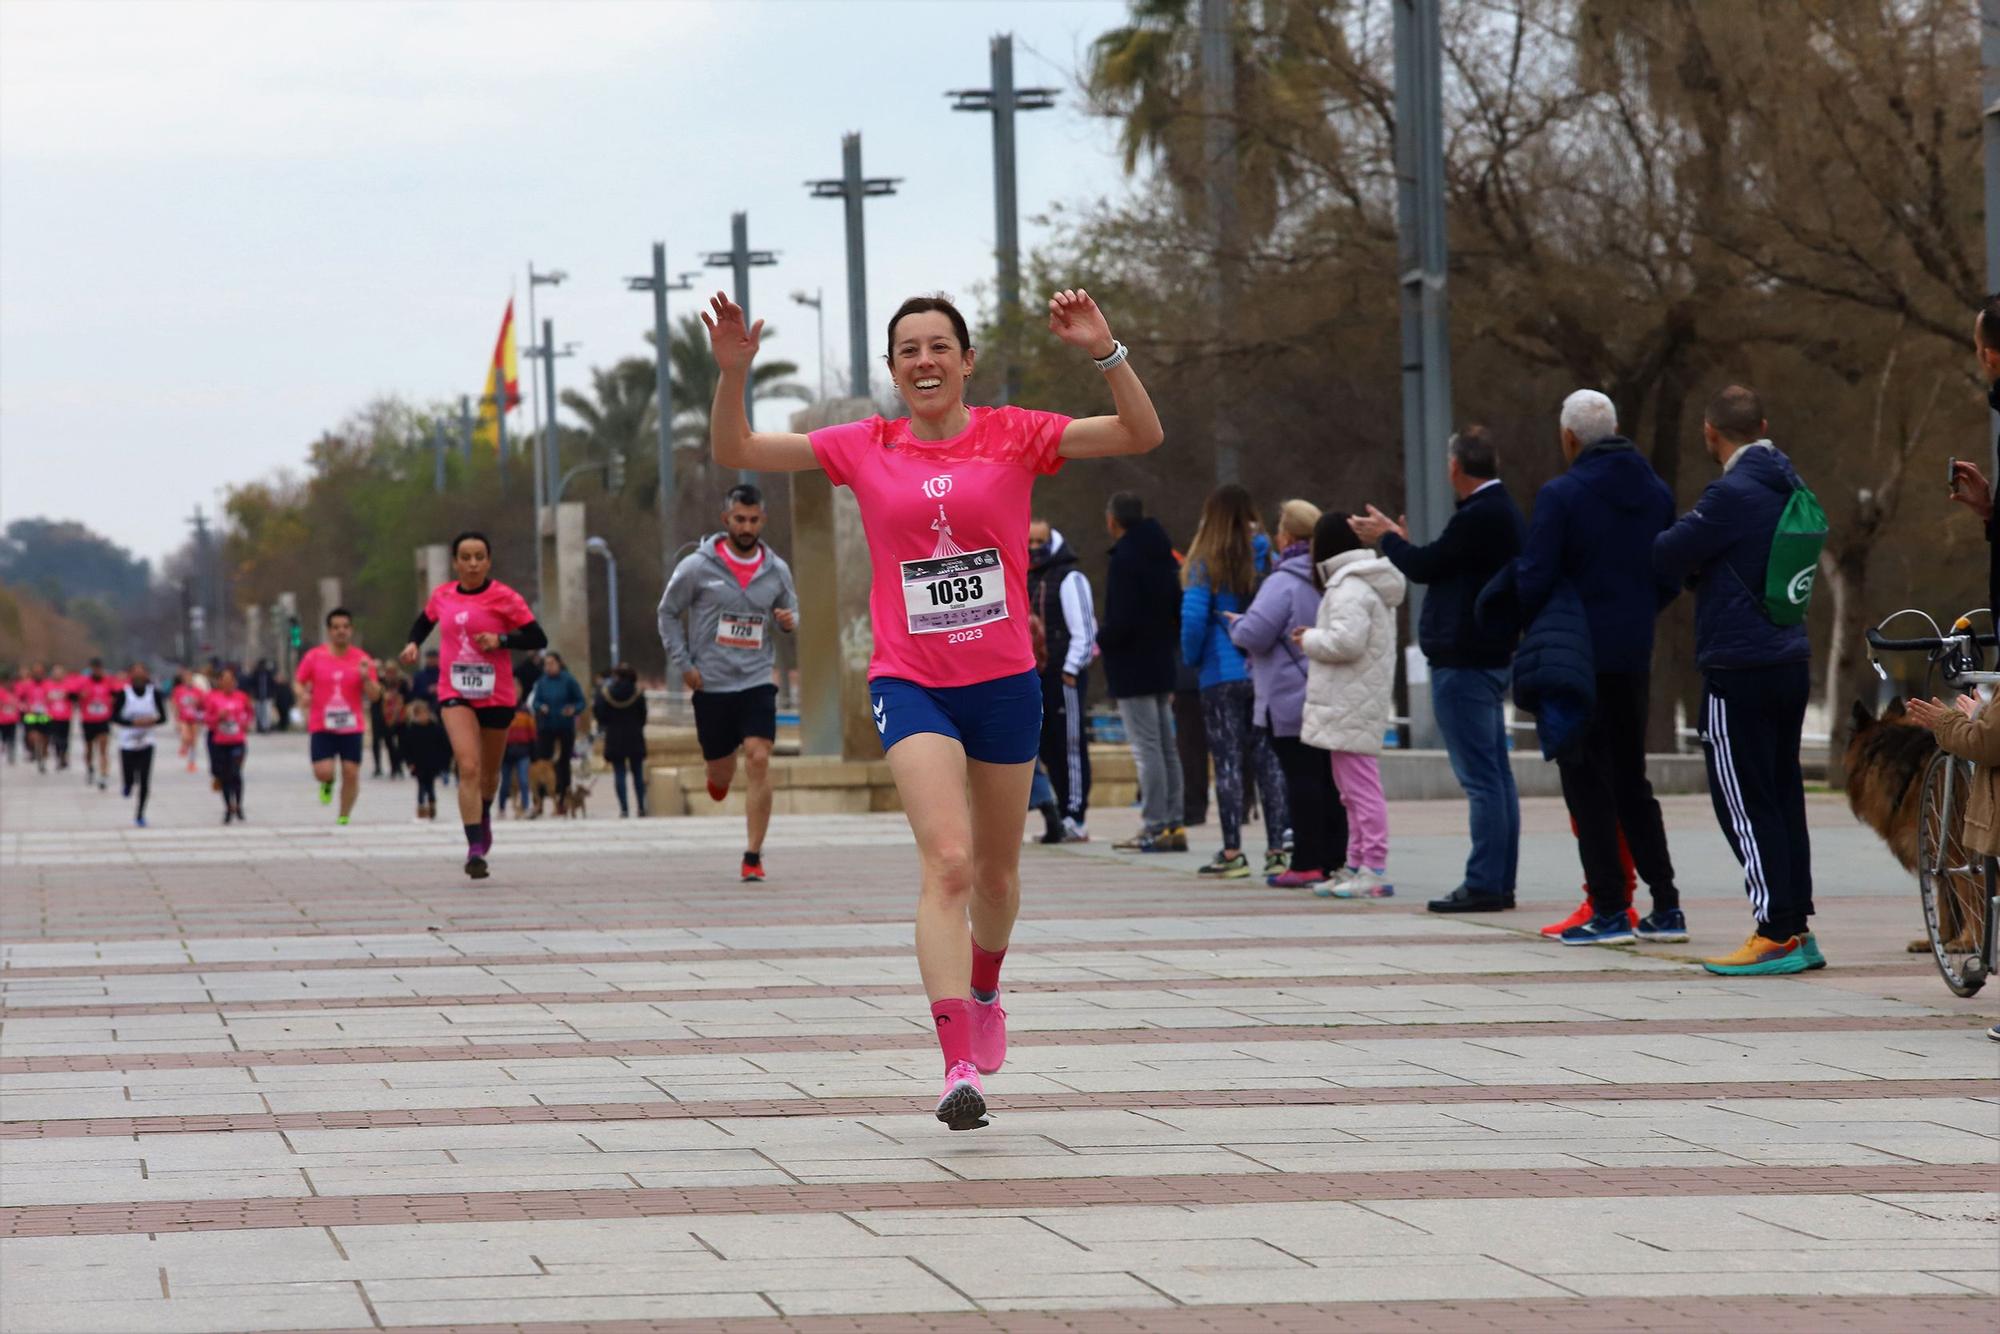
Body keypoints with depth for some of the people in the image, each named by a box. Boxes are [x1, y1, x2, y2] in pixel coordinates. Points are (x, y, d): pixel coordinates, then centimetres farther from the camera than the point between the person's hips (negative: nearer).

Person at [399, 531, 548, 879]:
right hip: (455, 694, 0)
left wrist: (501, 640, -21)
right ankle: (475, 849, -22)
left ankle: (484, 814, 52)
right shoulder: (442, 596, 3)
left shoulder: (504, 598, -7)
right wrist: (413, 643, 6)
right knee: (468, 767, -19)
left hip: (497, 696, 0)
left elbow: (538, 638, -8)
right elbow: (424, 621, 25)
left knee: (489, 771, 17)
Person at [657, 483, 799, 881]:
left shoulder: (776, 570, 3)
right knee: (721, 772, 8)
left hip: (758, 682, 1)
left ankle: (753, 855, -12)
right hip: (712, 684, -1)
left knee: (759, 760, -16)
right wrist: (683, 664, -3)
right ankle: (719, 775, 49)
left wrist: (789, 621, -7)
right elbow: (668, 612, 5)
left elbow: (790, 610, 18)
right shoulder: (697, 567, -5)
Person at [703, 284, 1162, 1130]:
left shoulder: (1014, 436, 0)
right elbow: (735, 453, 5)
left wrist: (1105, 352, -22)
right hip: (911, 684, -2)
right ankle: (959, 1065, -27)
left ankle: (983, 992, 48)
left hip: (1005, 680, 2)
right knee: (947, 859, -20)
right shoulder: (865, 450, 3)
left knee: (996, 870, 16)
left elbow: (1141, 435, -7)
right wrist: (733, 372, -11)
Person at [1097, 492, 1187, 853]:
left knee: (1146, 748, -7)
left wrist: (1102, 636, -5)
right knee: (1166, 747, 12)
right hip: (1162, 664, 9)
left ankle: (1155, 827, -8)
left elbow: (1122, 620, -23)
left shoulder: (1124, 559, -16)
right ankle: (1174, 824, 14)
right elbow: (1179, 610, 14)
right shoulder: (1164, 557, 11)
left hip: (1132, 668, -9)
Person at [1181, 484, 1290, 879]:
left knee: (1227, 761, 1)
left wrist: (1192, 656, 2)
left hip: (1222, 674, -3)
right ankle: (1277, 848, 7)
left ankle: (1232, 852, -1)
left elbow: (1193, 617, -15)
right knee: (1268, 758, 8)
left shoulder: (1206, 565, -8)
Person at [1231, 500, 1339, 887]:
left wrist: (1236, 623, 1)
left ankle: (1307, 865, -5)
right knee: (1328, 778, 10)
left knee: (1301, 778, -5)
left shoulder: (1284, 582, -15)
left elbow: (1254, 634, -19)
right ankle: (1334, 859, 13)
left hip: (1290, 702, -8)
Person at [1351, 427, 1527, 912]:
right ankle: (1499, 883, 13)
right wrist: (1402, 544, 24)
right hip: (1491, 655, 10)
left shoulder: (1478, 517, -18)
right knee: (1495, 775, 10)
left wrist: (1388, 540, 4)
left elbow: (1425, 567, -13)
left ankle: (1483, 883, -10)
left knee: (1480, 776, -10)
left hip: (1463, 664, -10)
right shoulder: (1503, 512, 14)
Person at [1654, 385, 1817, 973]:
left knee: (1744, 804, -4)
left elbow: (1666, 560, -9)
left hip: (1738, 671, -8)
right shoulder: (1788, 488, 11)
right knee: (1782, 797, 12)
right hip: (1792, 661, 8)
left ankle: (1775, 937, -7)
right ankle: (1797, 930, 14)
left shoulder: (1732, 494, -16)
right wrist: (1697, 568, 10)